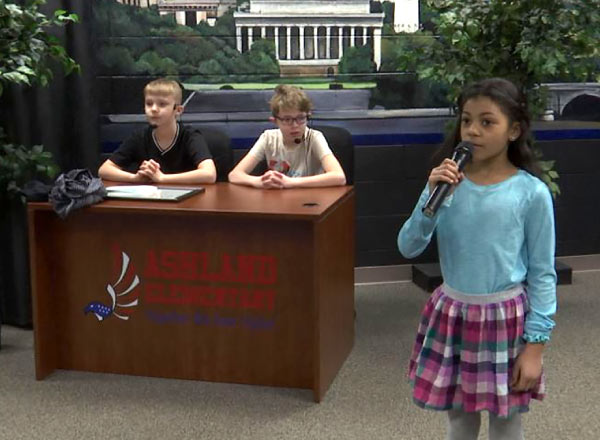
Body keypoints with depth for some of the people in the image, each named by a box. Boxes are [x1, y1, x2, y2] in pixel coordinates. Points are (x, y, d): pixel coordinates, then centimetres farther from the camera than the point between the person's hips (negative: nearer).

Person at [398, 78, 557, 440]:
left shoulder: (532, 193, -12)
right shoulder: (448, 181, -4)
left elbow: (543, 274, -8)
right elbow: (408, 248, -8)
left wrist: (536, 345, -10)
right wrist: (432, 197, -22)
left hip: (504, 318, -3)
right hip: (451, 313, 3)